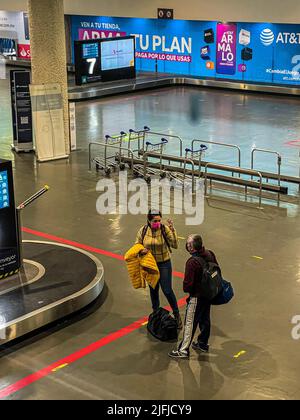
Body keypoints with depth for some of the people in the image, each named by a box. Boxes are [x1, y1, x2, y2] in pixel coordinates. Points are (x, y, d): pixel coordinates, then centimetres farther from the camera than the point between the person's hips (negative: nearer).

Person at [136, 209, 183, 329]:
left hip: (164, 264, -3)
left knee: (167, 291, -4)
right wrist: (141, 250, -18)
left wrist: (172, 230, -36)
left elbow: (175, 245, -26)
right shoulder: (143, 231, -11)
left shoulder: (165, 229, -18)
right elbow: (137, 245, 4)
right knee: (153, 290, 19)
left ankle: (177, 315, 16)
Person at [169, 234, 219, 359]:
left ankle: (183, 350, 12)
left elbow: (188, 284, -25)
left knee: (190, 323, 3)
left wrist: (186, 289, -3)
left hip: (197, 296, -8)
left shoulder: (192, 262, -29)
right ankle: (203, 344, 37)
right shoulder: (210, 255, -6)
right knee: (205, 319, 22)